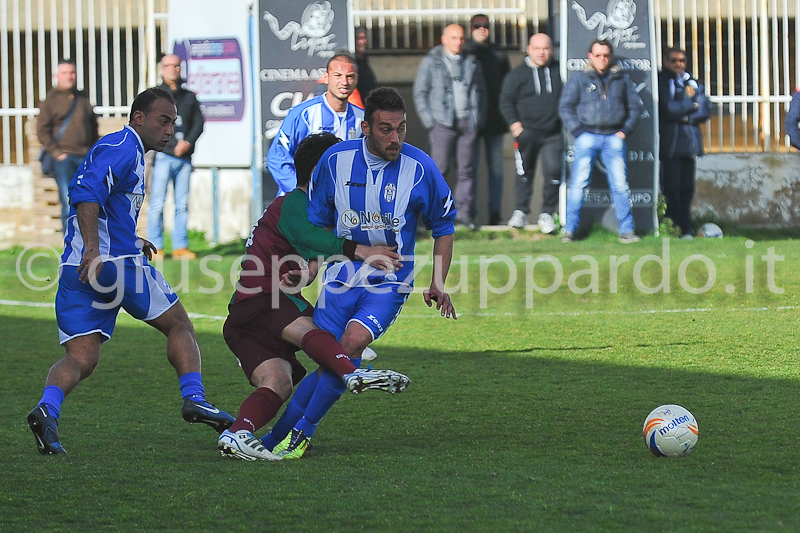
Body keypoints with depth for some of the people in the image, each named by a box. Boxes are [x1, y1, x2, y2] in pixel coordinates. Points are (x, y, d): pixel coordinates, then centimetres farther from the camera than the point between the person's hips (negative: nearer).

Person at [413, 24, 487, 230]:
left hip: (468, 123, 3)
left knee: (465, 169, 3)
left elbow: (482, 91, 18)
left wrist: (480, 119, 8)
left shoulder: (472, 63, 13)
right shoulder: (430, 62, 5)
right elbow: (420, 93, 4)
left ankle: (464, 211, 6)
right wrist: (429, 121, -5)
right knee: (439, 168, -6)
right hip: (443, 123, -3)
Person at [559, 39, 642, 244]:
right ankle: (569, 230, 0)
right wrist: (578, 131, -5)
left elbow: (635, 106, 19)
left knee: (620, 184, -1)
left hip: (614, 137, 2)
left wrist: (625, 130, 7)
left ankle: (626, 230, 2)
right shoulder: (579, 79, 7)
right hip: (587, 136, -2)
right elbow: (565, 107, 5)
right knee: (578, 183, -5)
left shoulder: (622, 79, 13)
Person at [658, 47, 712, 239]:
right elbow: (669, 109, -12)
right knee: (671, 187, -7)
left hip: (690, 142, 5)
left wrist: (686, 117, -8)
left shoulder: (693, 83, 17)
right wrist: (692, 103, 0)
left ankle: (686, 229, 7)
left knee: (687, 187, 4)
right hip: (671, 142, -5)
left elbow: (706, 110, 8)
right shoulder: (662, 81, 0)